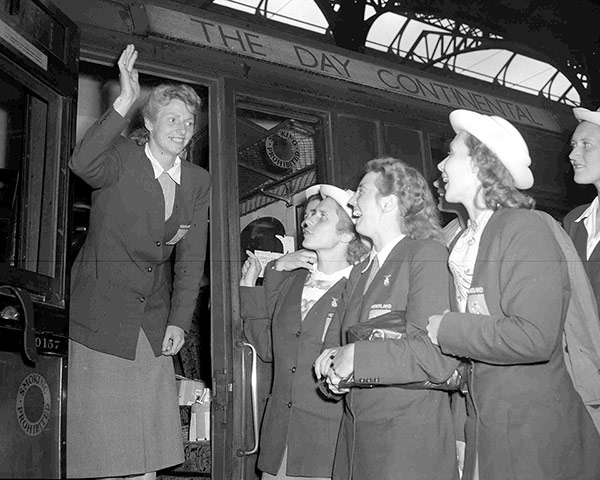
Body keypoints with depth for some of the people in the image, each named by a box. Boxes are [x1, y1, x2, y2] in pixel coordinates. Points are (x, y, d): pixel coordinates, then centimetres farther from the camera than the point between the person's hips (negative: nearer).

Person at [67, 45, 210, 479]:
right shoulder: (121, 159, -6)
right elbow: (82, 164, -30)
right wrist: (125, 101, -35)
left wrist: (178, 322, -2)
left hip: (153, 324, 4)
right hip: (99, 319, -4)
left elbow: (191, 259, 6)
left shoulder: (198, 182, 8)